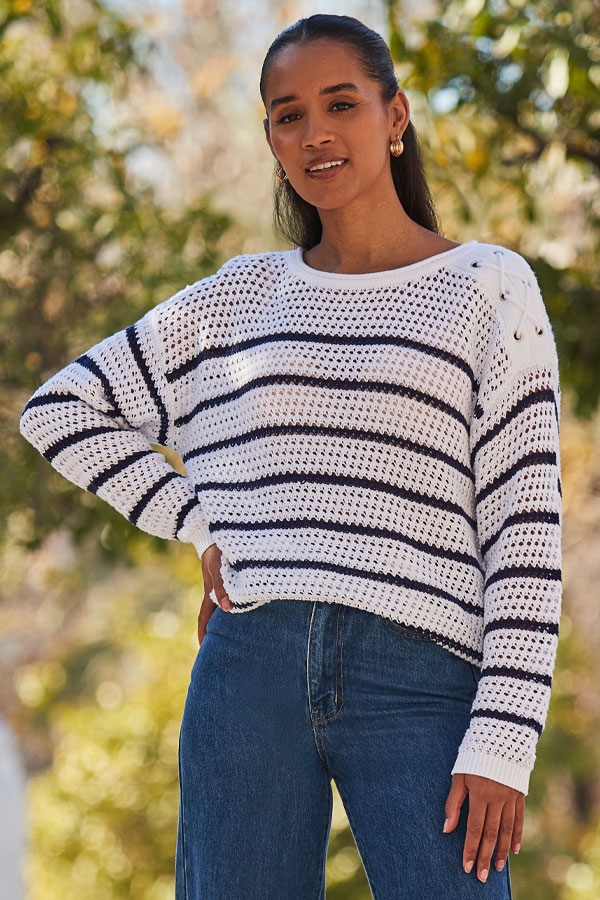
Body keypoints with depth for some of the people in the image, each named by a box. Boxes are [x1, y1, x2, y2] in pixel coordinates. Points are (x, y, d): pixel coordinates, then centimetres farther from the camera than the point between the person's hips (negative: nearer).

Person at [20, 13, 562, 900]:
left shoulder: (488, 288, 6)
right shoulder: (240, 298, 15)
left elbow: (524, 526, 0)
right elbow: (61, 408, 22)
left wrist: (503, 744, -9)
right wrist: (200, 527, 9)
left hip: (418, 682, -3)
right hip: (252, 668, 3)